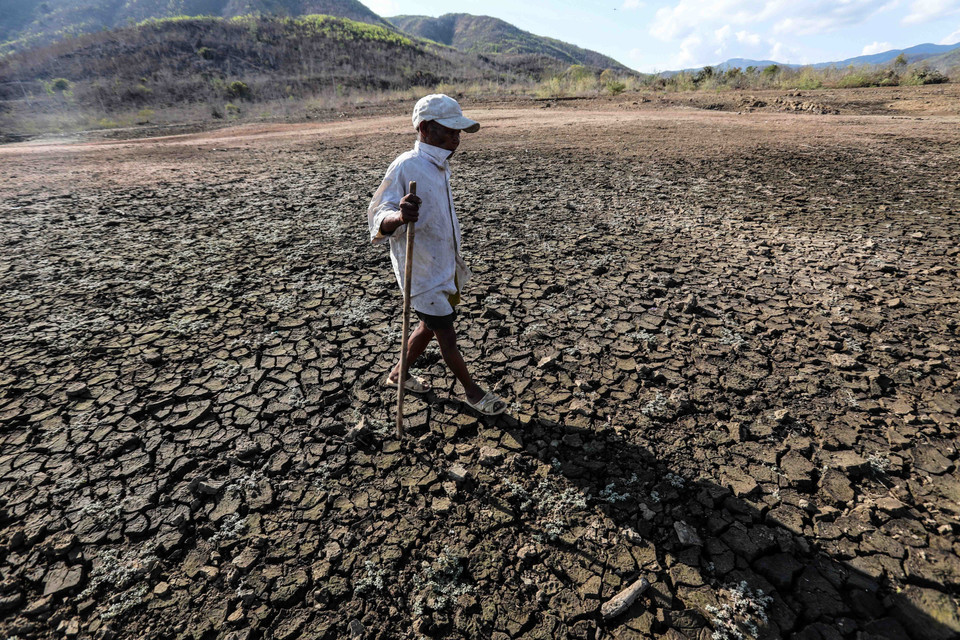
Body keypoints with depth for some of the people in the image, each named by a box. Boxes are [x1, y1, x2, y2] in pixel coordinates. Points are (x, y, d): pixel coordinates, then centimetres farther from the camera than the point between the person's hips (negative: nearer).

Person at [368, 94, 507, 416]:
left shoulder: (440, 165, 8)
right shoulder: (405, 167, -20)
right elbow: (378, 217, -23)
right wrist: (398, 217, -47)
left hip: (445, 267, 9)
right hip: (422, 272, -9)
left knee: (431, 325, 20)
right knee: (446, 334, 6)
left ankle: (398, 374, 40)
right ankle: (472, 391, 25)